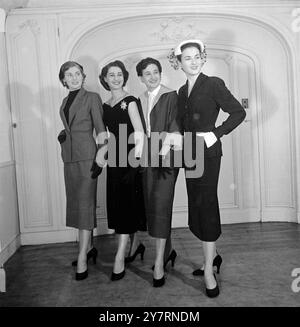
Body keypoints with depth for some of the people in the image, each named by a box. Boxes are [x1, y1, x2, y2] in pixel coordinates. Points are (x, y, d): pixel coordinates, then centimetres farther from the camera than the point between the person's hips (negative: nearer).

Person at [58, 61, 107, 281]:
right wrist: (63, 135, 3)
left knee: (85, 204, -8)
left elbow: (101, 130, -7)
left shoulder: (92, 98, -2)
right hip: (69, 157, 7)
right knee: (76, 203, 10)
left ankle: (82, 259, -5)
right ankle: (89, 248, 23)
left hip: (87, 156, -7)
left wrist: (100, 158, -15)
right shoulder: (65, 102, 17)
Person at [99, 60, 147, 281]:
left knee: (126, 206, -6)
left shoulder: (130, 101, -6)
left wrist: (137, 159, -21)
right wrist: (105, 153, 7)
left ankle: (120, 258, -2)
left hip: (129, 159, -7)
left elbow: (140, 132, -14)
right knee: (118, 206, 11)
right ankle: (135, 245, 28)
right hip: (114, 160, 7)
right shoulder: (106, 106, 14)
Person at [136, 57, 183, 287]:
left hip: (165, 157, -6)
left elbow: (175, 125, -11)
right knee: (152, 206, 11)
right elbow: (140, 130, 15)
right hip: (147, 158, 6)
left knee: (160, 206, -10)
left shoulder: (171, 96, -4)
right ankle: (167, 250, 29)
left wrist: (170, 140, -28)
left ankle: (159, 263, -3)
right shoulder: (140, 100, 14)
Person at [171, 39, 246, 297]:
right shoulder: (182, 91, 13)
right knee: (197, 207, 11)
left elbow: (239, 112, -7)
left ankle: (209, 271, 3)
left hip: (208, 152, -7)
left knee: (206, 206, -7)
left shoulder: (214, 84, -6)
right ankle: (213, 256, 29)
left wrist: (216, 133, -15)